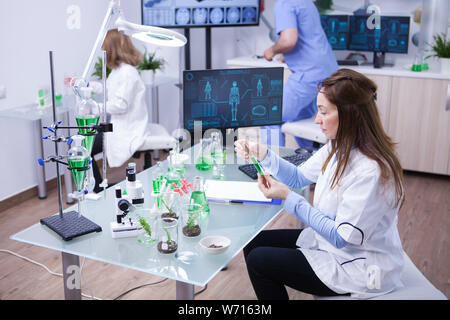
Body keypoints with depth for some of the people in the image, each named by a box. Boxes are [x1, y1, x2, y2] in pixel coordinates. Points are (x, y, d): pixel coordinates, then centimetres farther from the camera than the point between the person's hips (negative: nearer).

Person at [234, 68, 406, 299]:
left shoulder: (371, 172, -32)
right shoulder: (338, 147, -4)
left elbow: (343, 237, -27)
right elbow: (299, 177, 10)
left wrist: (288, 198, -26)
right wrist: (263, 155, -7)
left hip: (359, 268, -8)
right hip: (329, 237, 9)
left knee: (259, 262, -7)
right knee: (253, 243, 9)